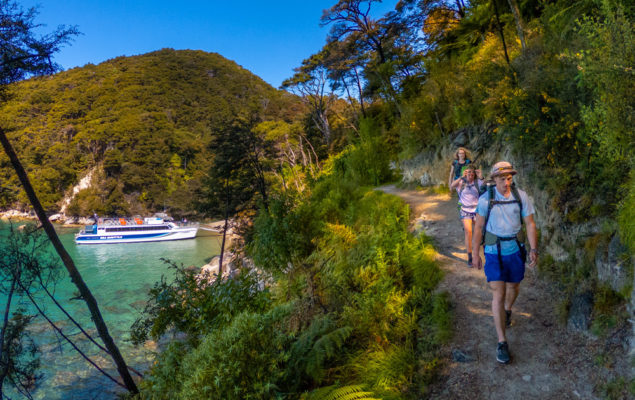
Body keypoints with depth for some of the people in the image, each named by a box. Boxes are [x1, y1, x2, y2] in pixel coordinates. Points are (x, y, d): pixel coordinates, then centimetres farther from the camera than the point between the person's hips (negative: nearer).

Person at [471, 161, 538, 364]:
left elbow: (530, 224, 0)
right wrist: (475, 254, -3)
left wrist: (534, 250, -7)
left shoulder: (521, 196, -6)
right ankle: (502, 342, 0)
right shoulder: (486, 198, -11)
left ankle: (507, 311, 55)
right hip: (494, 251, -2)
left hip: (515, 250, 3)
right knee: (498, 294, -7)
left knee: (513, 287, 21)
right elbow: (478, 227, -4)